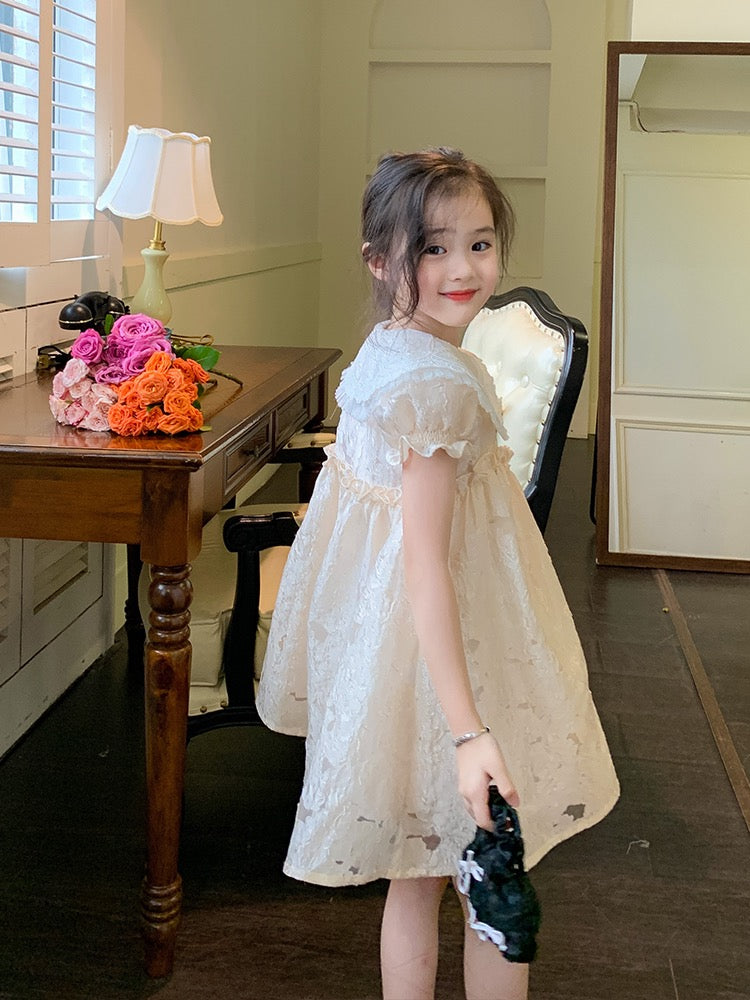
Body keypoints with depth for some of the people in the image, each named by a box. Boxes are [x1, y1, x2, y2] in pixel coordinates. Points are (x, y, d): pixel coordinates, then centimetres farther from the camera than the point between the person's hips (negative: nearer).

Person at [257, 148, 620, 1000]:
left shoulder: (384, 348, 3)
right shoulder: (438, 383, -26)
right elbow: (425, 569, -28)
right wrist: (469, 729, -29)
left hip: (388, 641, 9)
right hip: (444, 651, -9)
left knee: (417, 875, 20)